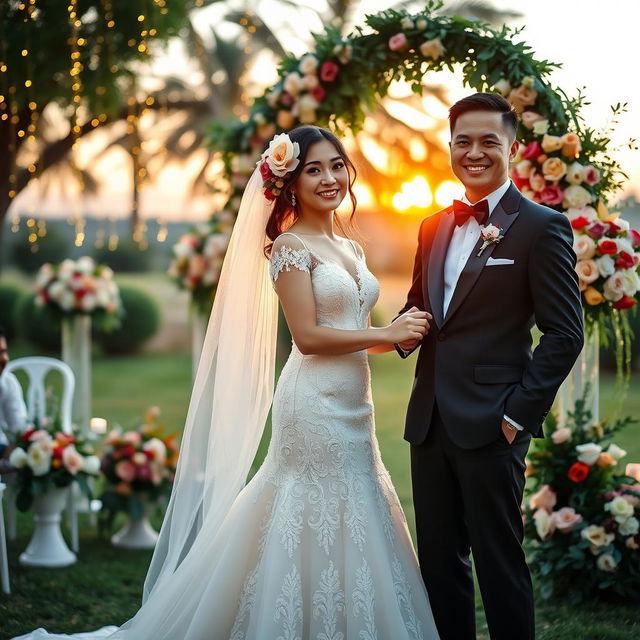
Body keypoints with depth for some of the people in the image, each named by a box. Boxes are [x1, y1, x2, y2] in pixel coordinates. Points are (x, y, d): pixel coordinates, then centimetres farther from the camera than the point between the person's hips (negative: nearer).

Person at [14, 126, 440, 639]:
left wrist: (401, 333, 3)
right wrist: (388, 334, -12)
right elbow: (308, 336, -16)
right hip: (316, 407, -8)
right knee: (322, 527, -3)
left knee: (353, 529, 10)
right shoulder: (291, 246, -8)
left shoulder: (350, 250, 16)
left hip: (353, 407, 8)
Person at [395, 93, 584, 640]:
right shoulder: (435, 227, 14)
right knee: (439, 560, 13)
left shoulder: (542, 227, -6)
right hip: (430, 420, 7)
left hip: (491, 425, -6)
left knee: (499, 563, 2)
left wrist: (519, 413, -13)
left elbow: (565, 333, -9)